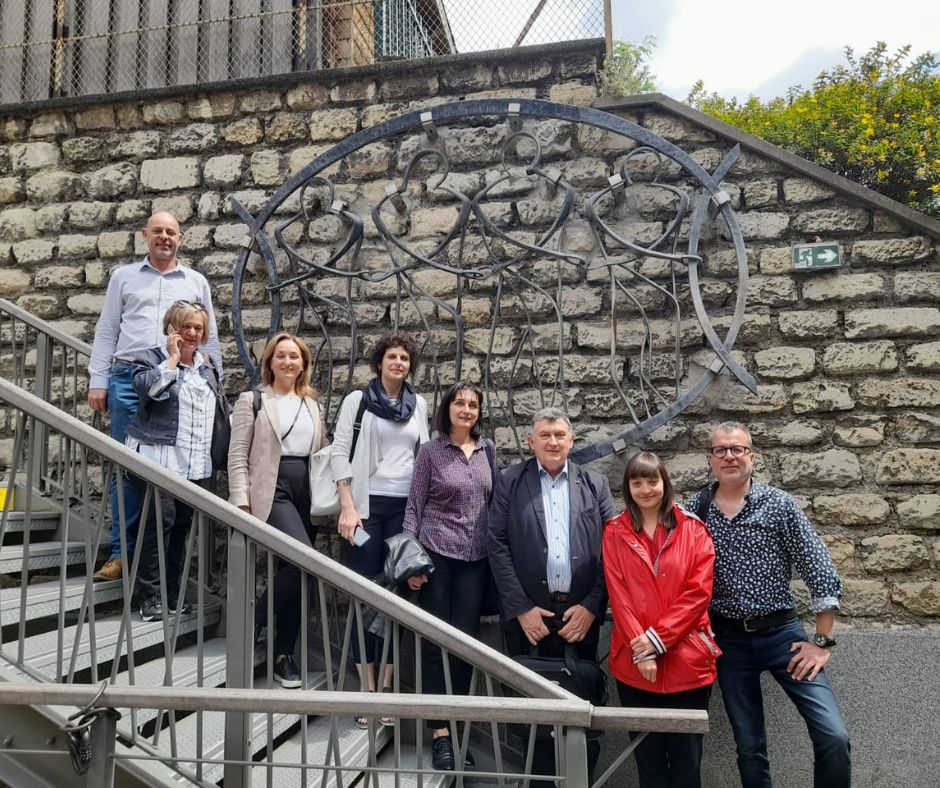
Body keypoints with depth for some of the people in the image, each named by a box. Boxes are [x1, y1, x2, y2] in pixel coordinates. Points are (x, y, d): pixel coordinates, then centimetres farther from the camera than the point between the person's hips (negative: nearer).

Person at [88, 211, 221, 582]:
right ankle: (122, 551, 5)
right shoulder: (124, 276, 13)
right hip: (129, 378, 0)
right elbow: (106, 332, 10)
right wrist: (98, 382, 2)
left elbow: (209, 338, 13)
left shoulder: (196, 282, 13)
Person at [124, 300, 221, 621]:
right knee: (159, 521, -11)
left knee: (182, 525, 7)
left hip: (195, 463, 5)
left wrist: (213, 456, 21)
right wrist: (173, 358, -12)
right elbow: (147, 387, -22)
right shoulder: (151, 358, 1)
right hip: (159, 458, -5)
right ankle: (150, 597, -1)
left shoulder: (207, 365, 17)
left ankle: (172, 595, 17)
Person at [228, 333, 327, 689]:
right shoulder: (252, 400, 5)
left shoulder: (312, 404, 18)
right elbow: (237, 457, -1)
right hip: (272, 490, -5)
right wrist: (242, 503, -10)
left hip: (306, 492, 5)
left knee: (297, 567, 4)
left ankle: (283, 653, 16)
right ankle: (253, 620, 0)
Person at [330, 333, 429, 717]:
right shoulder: (357, 400, 1)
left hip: (406, 507, 3)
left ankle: (387, 686, 14)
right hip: (367, 506, -3)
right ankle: (367, 687, 10)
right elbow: (339, 453, -4)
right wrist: (347, 507, -12)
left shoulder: (419, 404, 10)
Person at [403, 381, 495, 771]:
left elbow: (494, 501, 12)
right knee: (435, 642, 3)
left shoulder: (487, 449, 8)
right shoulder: (430, 451, -2)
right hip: (436, 556, -3)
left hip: (476, 560, 3)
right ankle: (439, 733, 13)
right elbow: (414, 507, -2)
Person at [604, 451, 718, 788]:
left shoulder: (693, 529, 1)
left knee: (686, 760, 9)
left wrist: (657, 638, -13)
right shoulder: (615, 532, 2)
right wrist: (641, 652, -12)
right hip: (634, 664, 1)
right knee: (647, 758, 12)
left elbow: (699, 592, -6)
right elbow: (618, 595, -3)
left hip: (687, 661, 0)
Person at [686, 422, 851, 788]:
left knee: (833, 736, -9)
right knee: (749, 744, 12)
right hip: (728, 640, 1)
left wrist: (822, 642, -7)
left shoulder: (780, 504, -6)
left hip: (782, 632, -1)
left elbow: (822, 574, -6)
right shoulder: (693, 509, -1)